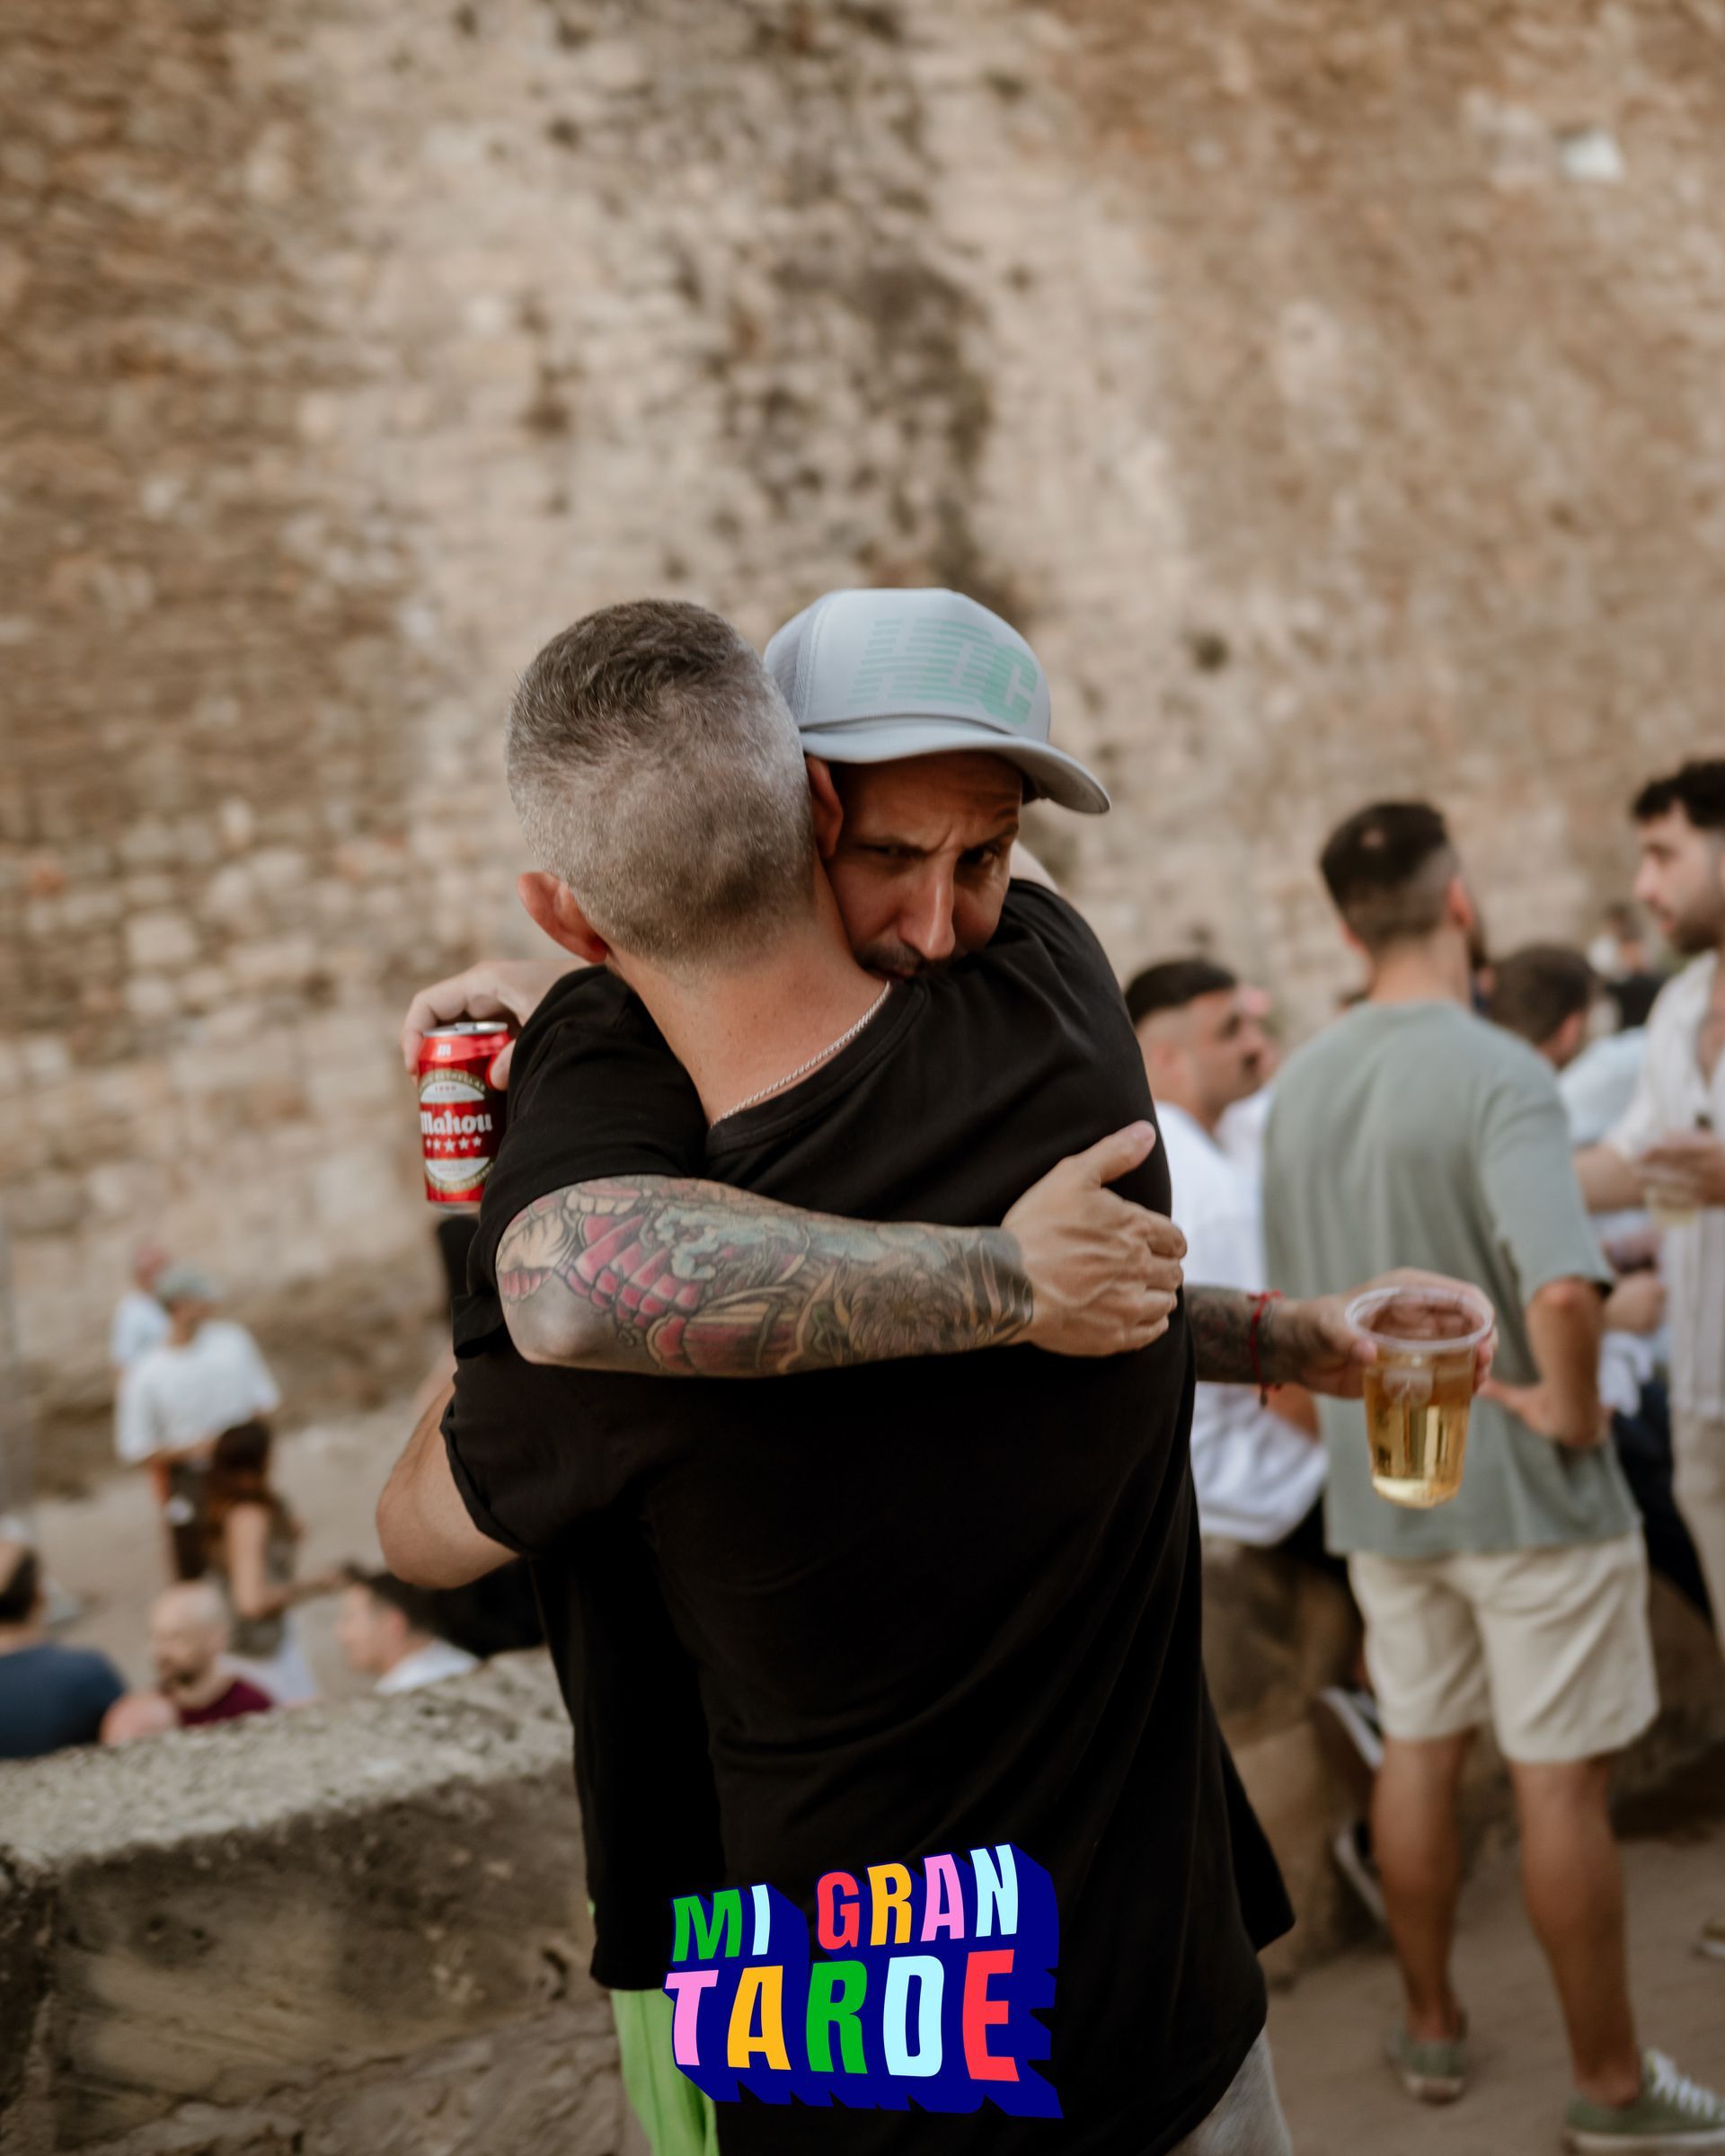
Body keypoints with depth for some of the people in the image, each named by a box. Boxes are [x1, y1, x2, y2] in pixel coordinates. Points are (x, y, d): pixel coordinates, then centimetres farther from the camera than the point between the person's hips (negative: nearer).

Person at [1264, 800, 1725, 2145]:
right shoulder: (1498, 1076, -21)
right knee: (1562, 1780, 4)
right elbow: (1562, 1287, -35)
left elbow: (1290, 1297, 12)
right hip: (1524, 1487, -6)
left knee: (1421, 1749, 18)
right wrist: (1570, 1410, -19)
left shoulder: (1301, 1086, 2)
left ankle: (1433, 2028, 32)